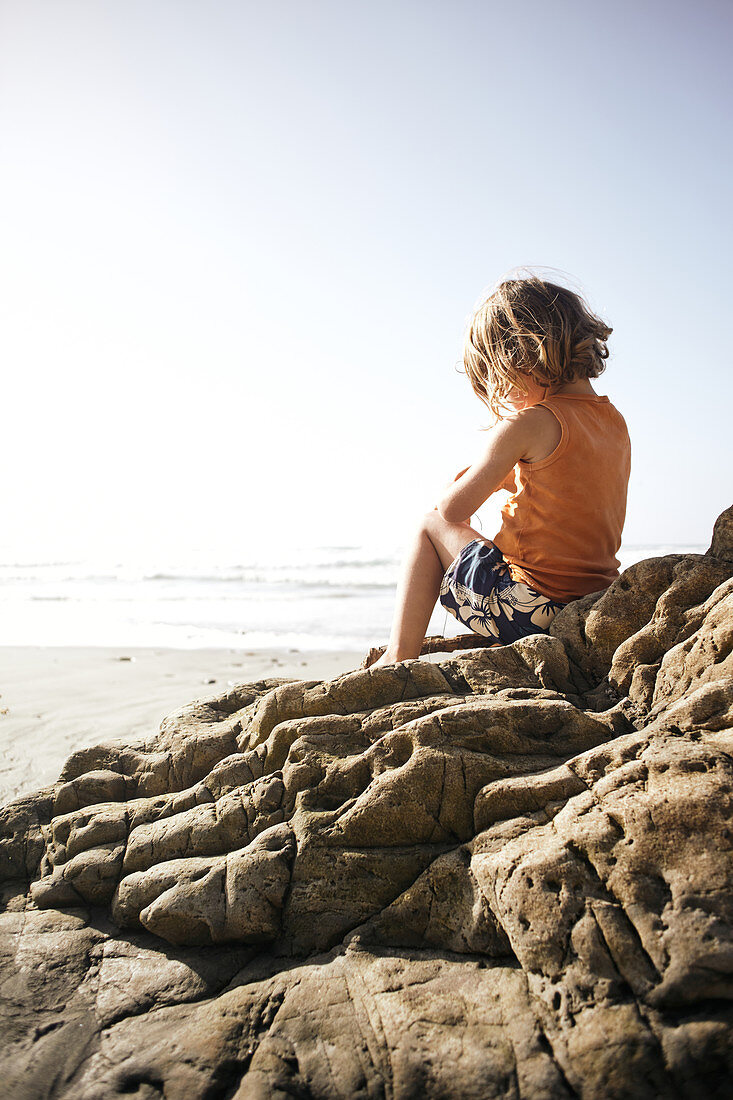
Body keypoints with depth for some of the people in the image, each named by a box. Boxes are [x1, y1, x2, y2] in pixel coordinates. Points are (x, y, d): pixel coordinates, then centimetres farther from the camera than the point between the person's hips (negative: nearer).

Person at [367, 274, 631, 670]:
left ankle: (400, 654, 11)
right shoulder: (616, 421, 8)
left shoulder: (529, 425, -16)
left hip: (531, 610, -8)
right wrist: (502, 475, 18)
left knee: (431, 528, 12)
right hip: (598, 604, 8)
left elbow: (453, 509, -8)